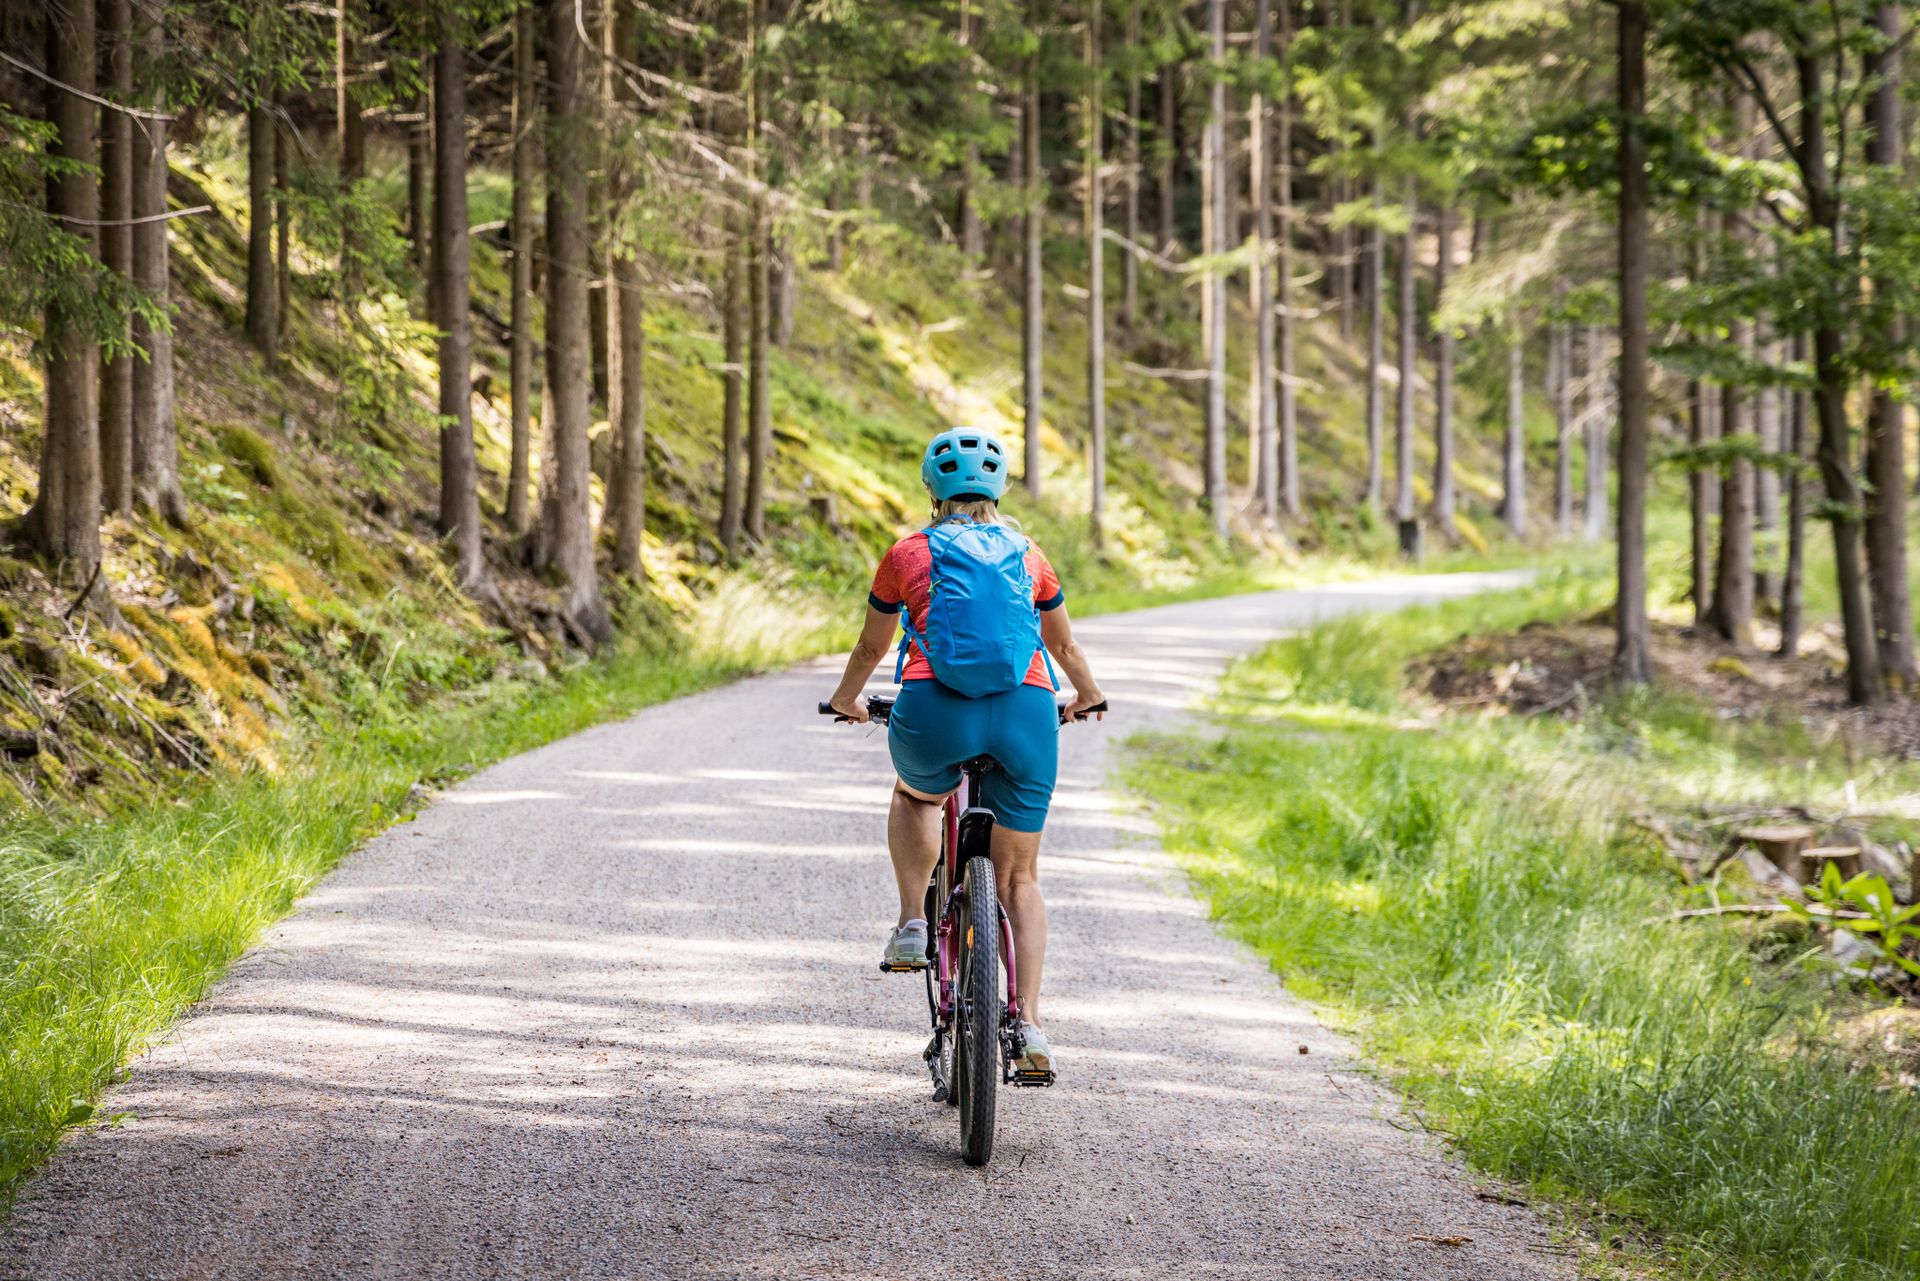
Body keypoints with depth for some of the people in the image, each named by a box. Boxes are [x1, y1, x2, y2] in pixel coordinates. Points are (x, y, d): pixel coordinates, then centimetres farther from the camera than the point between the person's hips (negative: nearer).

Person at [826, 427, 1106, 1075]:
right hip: (1026, 709, 1)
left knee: (915, 797, 34)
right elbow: (1064, 645, 37)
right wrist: (1087, 693, 57)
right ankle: (1028, 1021, 4)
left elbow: (871, 647, 31)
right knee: (1019, 877, 16)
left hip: (934, 709, -1)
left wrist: (847, 698, 51)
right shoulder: (1029, 555, 22)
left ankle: (912, 924, 17)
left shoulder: (908, 554, 17)